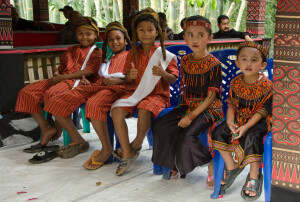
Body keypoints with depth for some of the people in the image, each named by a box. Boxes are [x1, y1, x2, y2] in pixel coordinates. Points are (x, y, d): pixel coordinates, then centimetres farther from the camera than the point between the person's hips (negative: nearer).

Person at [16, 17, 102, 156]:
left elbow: (88, 71, -11)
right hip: (60, 80, 8)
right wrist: (57, 73, 2)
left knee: (52, 93, -38)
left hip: (77, 82, -8)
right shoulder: (71, 50, 26)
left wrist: (62, 77, -14)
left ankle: (58, 128, -13)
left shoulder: (96, 52, 3)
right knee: (27, 92, -6)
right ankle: (46, 128, -8)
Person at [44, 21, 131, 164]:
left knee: (94, 104, -43)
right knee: (55, 102, -10)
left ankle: (106, 149, -27)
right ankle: (77, 140, 1)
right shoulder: (107, 58, 37)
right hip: (96, 86, 7)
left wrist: (117, 80, -13)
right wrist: (88, 81, 8)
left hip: (115, 88, -7)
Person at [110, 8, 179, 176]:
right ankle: (127, 154, -17)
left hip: (157, 94, -4)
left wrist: (163, 73, -21)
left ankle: (136, 145, -8)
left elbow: (173, 79, 1)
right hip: (135, 92, 4)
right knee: (117, 111, -25)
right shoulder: (133, 54, 11)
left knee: (144, 111, -37)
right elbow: (127, 80, 13)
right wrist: (130, 76, -12)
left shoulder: (164, 54, 1)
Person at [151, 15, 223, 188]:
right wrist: (185, 111, 4)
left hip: (209, 108, -6)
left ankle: (211, 164, -3)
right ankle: (174, 164, 7)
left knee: (187, 134, -29)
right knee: (159, 126, -12)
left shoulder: (214, 64, -12)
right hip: (188, 106, 6)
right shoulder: (185, 61, 7)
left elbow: (211, 96, -15)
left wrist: (191, 116, -21)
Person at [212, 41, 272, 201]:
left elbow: (262, 111, -17)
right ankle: (231, 167, 4)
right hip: (239, 118, 5)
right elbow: (231, 105, 2)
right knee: (218, 132, -13)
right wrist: (230, 122, -17)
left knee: (252, 137, -33)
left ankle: (254, 176, -13)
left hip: (259, 121, -5)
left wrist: (246, 127, -26)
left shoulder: (266, 85, -16)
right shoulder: (235, 83, -2)